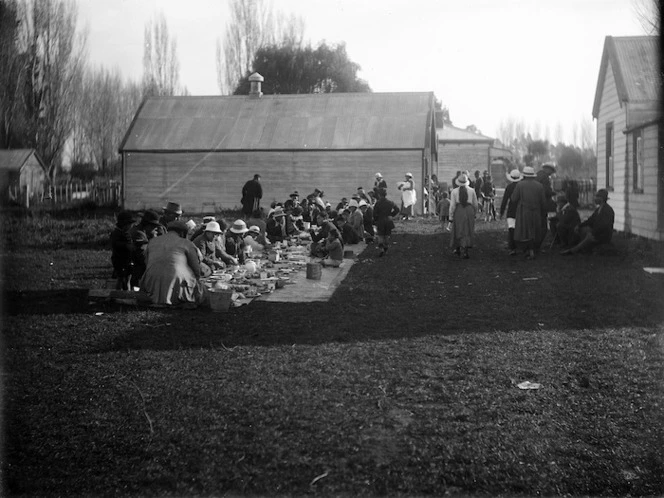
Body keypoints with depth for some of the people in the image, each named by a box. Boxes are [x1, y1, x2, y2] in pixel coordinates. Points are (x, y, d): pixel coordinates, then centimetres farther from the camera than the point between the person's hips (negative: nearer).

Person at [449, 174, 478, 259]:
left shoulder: (454, 191, -4)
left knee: (458, 230, 15)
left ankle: (457, 249, 27)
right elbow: (475, 203, 7)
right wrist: (474, 213, 22)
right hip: (469, 210, 0)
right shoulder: (471, 190, 1)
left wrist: (451, 216, 3)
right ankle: (464, 251, 2)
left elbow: (452, 205, -4)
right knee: (467, 231, 7)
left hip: (458, 211, 0)